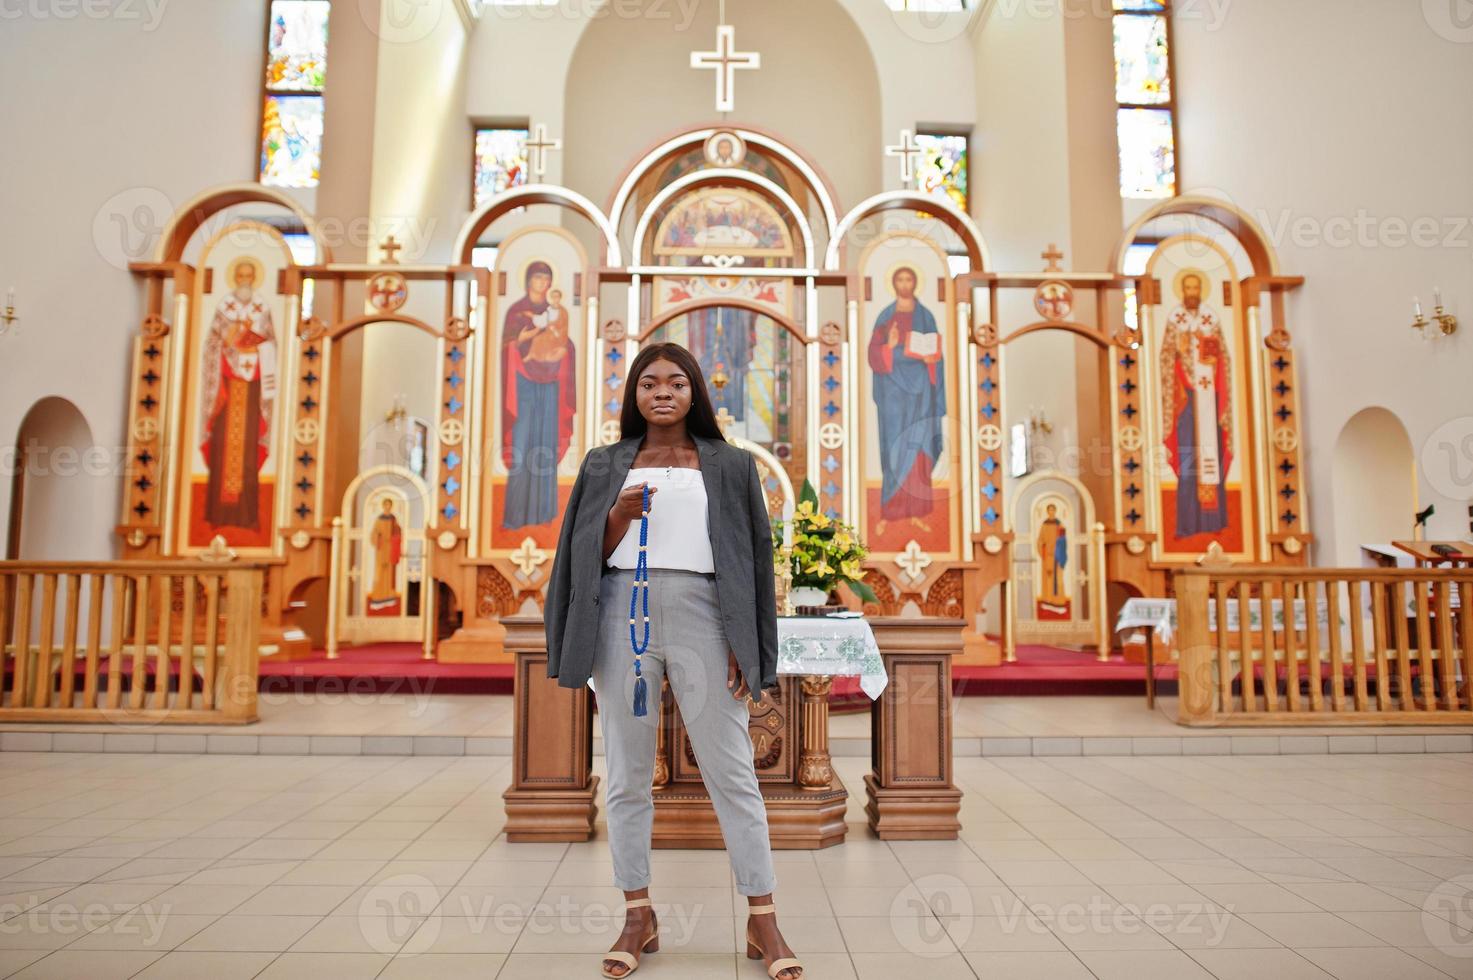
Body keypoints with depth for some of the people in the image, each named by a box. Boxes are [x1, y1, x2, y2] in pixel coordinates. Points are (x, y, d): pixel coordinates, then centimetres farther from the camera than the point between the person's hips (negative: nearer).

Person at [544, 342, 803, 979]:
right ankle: (639, 918, 20)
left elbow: (753, 557, 7)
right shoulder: (605, 465, 13)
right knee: (627, 775, 7)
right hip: (623, 617, 2)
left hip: (701, 620, -1)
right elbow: (585, 554, 9)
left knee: (732, 773, 1)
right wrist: (621, 516, -11)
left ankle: (762, 923, 11)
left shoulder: (730, 465, 10)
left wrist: (744, 645, -1)